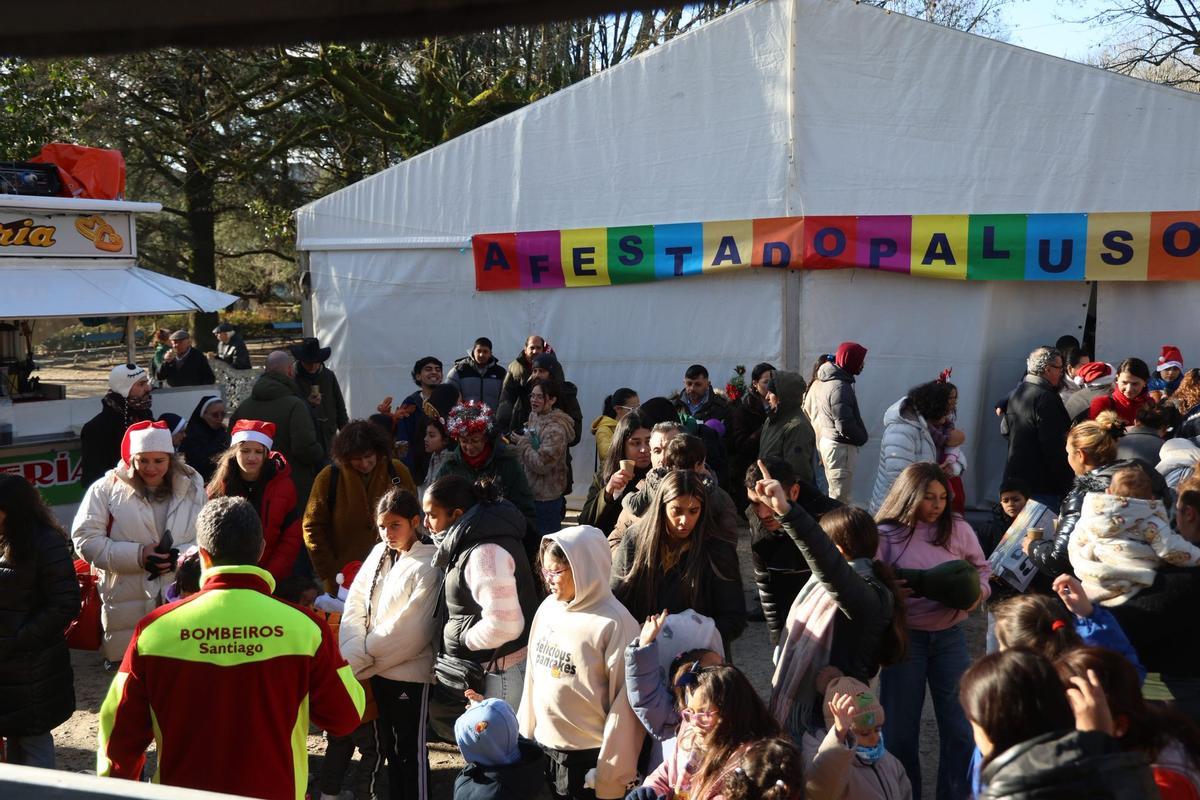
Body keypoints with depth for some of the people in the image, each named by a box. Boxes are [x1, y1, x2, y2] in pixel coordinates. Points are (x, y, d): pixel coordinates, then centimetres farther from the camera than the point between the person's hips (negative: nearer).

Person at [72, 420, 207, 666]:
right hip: (126, 606, -2)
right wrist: (137, 555, -16)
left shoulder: (192, 485, 6)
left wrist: (181, 556, -15)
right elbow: (86, 539, -6)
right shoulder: (108, 488, -2)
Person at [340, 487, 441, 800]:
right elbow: (355, 604, 3)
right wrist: (354, 653, -12)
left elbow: (408, 629, -19)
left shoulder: (429, 565, -16)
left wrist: (359, 660, -14)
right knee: (390, 744, 20)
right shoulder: (379, 554, 5)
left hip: (410, 672, -7)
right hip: (378, 669, 7)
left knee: (410, 750, 5)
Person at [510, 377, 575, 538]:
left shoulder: (555, 429, -21)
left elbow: (542, 464, -25)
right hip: (531, 492, 9)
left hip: (546, 498, -9)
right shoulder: (534, 417, 7)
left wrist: (521, 442, -16)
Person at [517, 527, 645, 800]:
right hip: (542, 746, 6)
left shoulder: (613, 623, -18)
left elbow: (624, 703, -15)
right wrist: (525, 732, 11)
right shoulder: (548, 608, 1)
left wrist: (612, 770, -11)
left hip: (587, 757, -6)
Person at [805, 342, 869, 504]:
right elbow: (845, 425, -26)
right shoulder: (840, 387, -21)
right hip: (840, 447, -10)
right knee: (841, 499, -7)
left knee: (834, 493, 19)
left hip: (826, 441, 10)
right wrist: (862, 438, -7)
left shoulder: (822, 382, 10)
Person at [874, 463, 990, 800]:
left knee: (960, 726, 8)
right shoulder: (886, 534, -10)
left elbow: (981, 568, 11)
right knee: (900, 726, 10)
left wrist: (978, 592, -8)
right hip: (904, 636, -2)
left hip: (949, 635, 2)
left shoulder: (958, 529, -2)